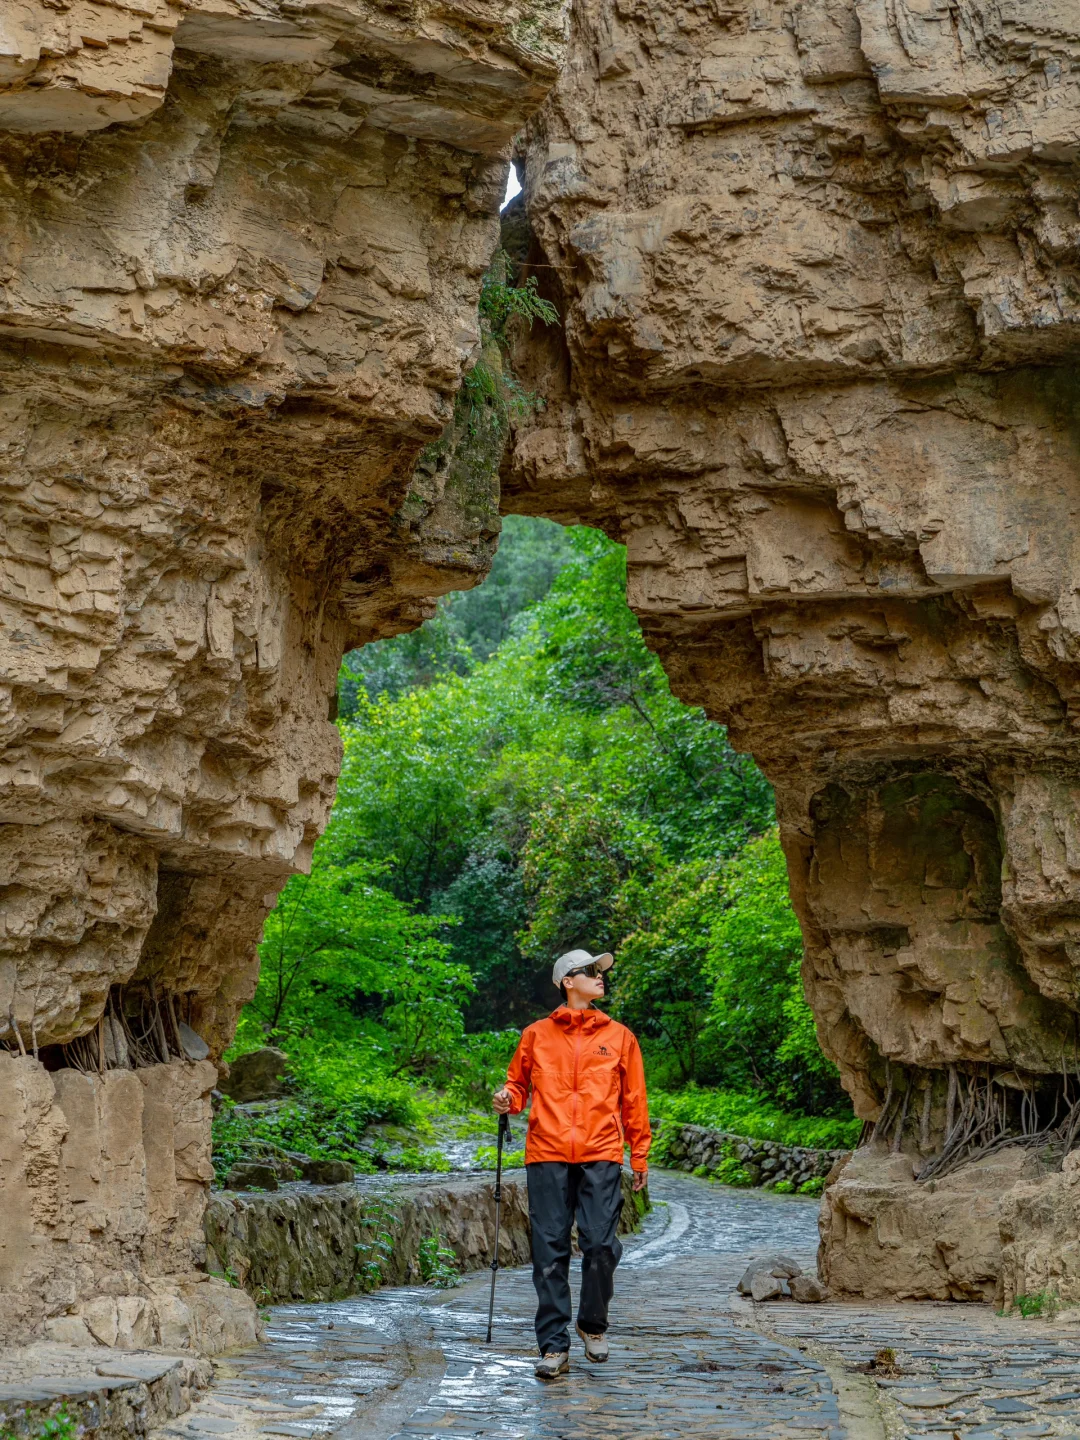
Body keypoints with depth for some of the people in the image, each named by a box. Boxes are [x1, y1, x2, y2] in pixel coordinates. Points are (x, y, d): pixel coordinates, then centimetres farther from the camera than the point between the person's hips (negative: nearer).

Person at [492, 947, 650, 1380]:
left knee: (600, 1244, -6)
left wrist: (640, 1156, 11)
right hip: (547, 1155, 0)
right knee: (550, 1250, -2)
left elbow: (634, 1101, 14)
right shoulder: (537, 1035, 11)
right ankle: (554, 1345, 3)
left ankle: (593, 1325, 19)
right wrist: (508, 1099, -4)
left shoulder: (619, 1037, 13)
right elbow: (518, 1083, 19)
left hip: (601, 1156, 0)